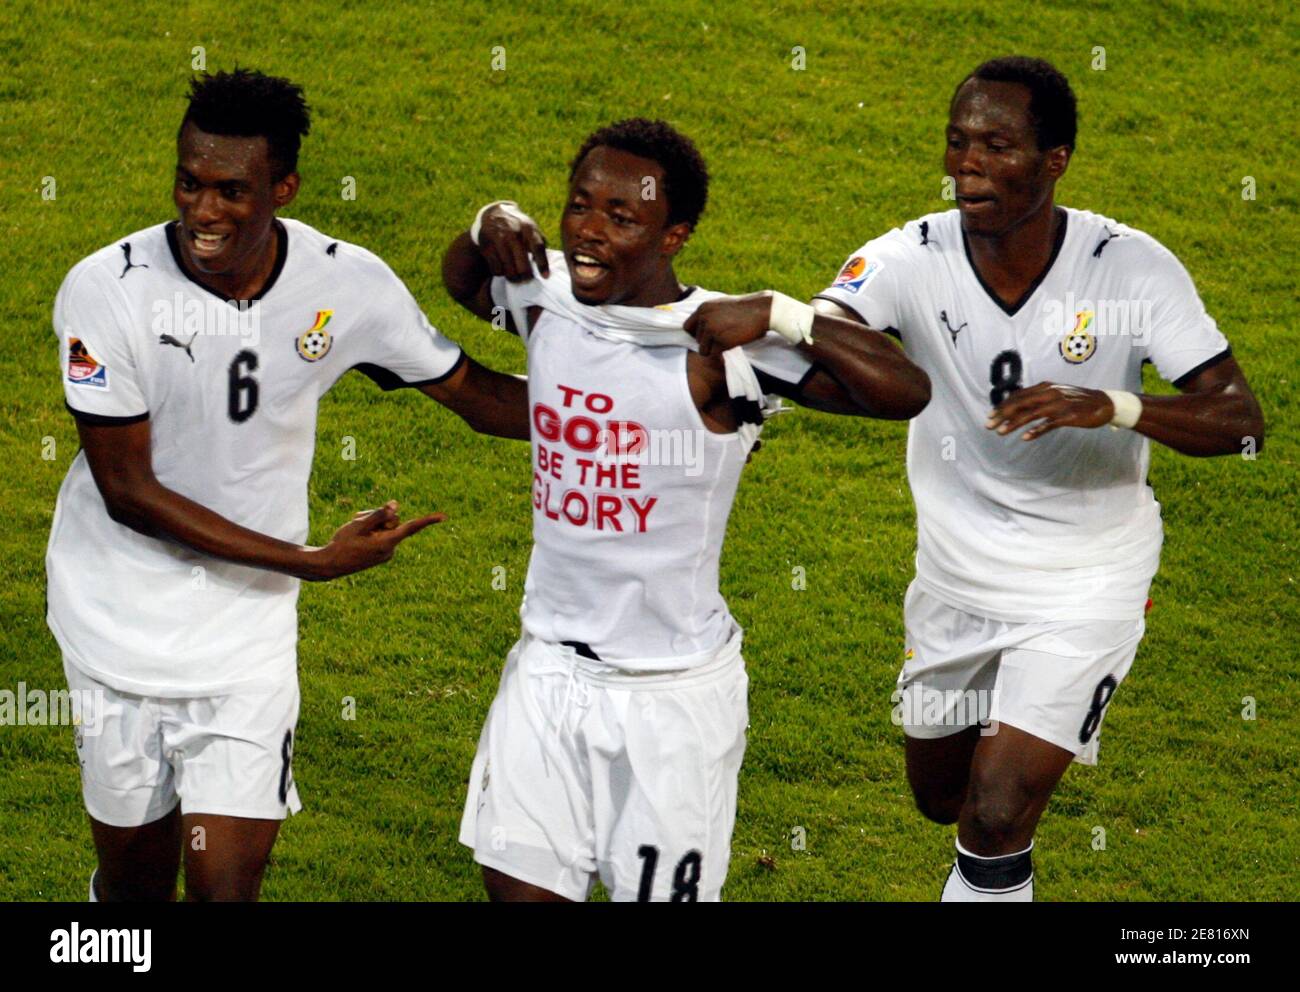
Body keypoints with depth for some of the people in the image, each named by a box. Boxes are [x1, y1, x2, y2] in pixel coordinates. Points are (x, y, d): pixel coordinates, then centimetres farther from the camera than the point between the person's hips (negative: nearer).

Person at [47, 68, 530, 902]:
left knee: (228, 886, -6)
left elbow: (475, 394, 4)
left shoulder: (348, 284, -10)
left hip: (250, 633, 1)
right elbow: (128, 490, -16)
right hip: (121, 623, -1)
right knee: (135, 880, 10)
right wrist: (314, 562, -21)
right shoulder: (105, 292, -18)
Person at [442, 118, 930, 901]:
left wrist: (781, 316, -33)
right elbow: (463, 280, 24)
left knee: (664, 893, 6)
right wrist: (491, 226, 3)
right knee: (518, 884, 5)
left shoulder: (716, 346, -19)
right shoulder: (547, 299, -1)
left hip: (674, 692, -5)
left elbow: (907, 392, -24)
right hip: (551, 666, 5)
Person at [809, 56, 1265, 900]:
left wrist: (1116, 408, -38)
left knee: (996, 817, -14)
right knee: (940, 793, 22)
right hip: (956, 574, 4)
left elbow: (1240, 419, -19)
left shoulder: (1133, 268, -19)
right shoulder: (911, 260, -16)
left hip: (1087, 583, -3)